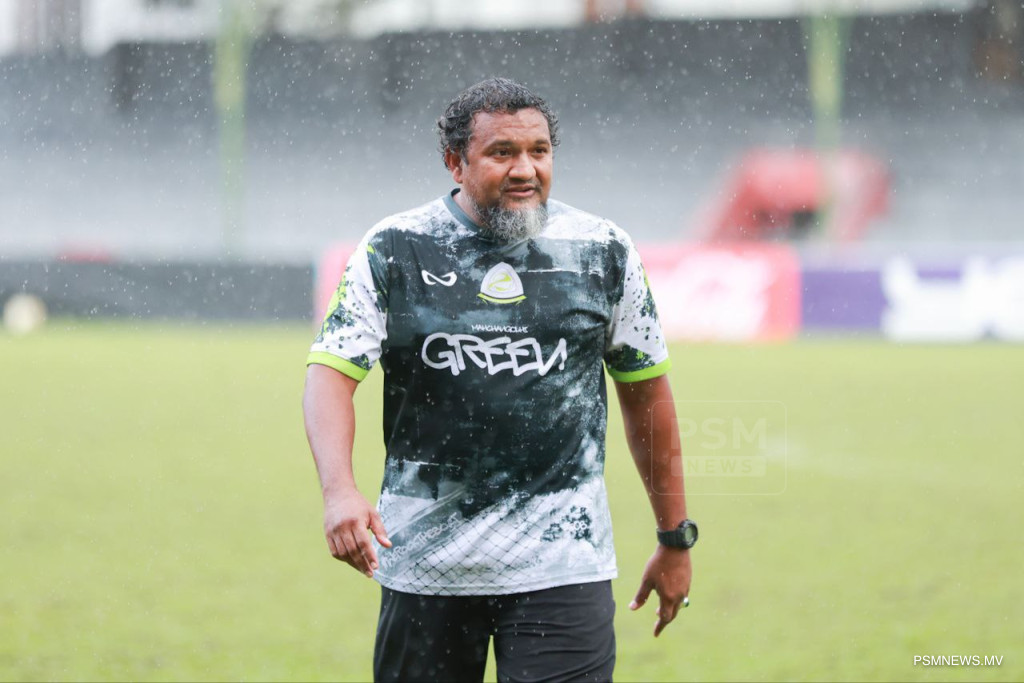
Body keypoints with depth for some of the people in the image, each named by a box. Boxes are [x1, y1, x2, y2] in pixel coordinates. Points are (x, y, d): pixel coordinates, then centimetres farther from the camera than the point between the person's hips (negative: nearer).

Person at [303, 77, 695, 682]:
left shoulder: (605, 253, 5)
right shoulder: (394, 251, 1)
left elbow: (646, 393, 13)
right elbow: (332, 372, -7)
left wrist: (676, 539, 15)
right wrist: (340, 492, -25)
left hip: (562, 562, -1)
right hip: (424, 559, 1)